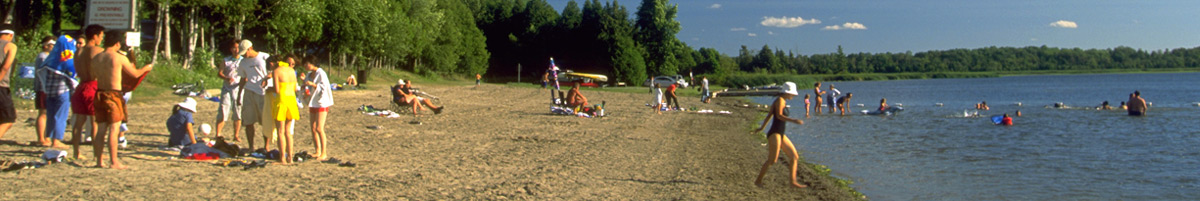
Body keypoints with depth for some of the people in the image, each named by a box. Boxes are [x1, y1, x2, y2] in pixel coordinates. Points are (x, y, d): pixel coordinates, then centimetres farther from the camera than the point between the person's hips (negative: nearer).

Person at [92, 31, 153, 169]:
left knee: (101, 130, 11)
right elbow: (135, 74, 0)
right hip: (113, 95, -6)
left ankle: (99, 161, 15)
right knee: (113, 130, -3)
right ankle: (114, 162, -2)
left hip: (100, 94, 6)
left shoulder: (96, 59, 6)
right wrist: (146, 68, 21)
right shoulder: (119, 58, -9)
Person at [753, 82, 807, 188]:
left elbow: (770, 114, 25)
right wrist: (794, 120, -34)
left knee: (795, 157, 6)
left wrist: (762, 127, 34)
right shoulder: (780, 100, -11)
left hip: (781, 135, 10)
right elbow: (779, 116, -25)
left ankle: (793, 181, 6)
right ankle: (758, 181, -5)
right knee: (772, 160, -15)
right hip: (774, 134, -10)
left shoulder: (783, 101, 17)